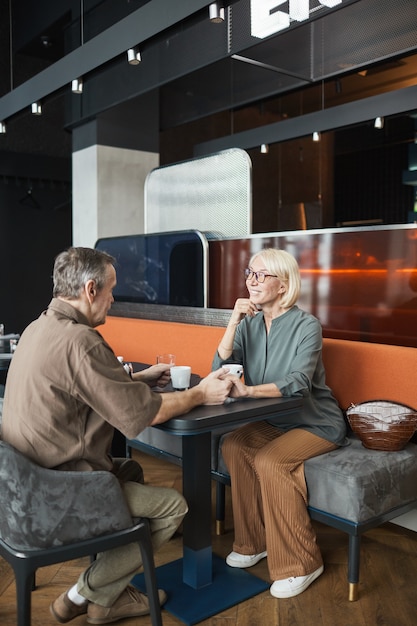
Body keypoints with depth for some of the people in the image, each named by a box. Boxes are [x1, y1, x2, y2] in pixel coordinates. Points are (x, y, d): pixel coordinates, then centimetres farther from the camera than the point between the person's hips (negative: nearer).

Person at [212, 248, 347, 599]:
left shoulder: (307, 325, -16)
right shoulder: (250, 323, 0)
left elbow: (297, 384, -29)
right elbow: (220, 370, -10)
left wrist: (248, 391, -44)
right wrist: (234, 321, -19)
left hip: (316, 423, -5)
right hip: (274, 421, 5)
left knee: (269, 461, -27)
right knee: (234, 446, -20)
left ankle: (301, 564, -9)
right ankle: (255, 543, -1)